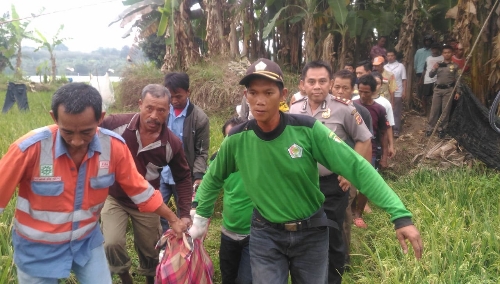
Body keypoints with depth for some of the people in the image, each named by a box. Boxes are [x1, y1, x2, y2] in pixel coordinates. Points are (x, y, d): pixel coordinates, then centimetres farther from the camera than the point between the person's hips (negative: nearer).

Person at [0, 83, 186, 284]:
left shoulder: (114, 146, -17)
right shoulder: (30, 148, -27)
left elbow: (140, 190, -3)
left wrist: (173, 219, 5)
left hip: (87, 241, 2)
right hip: (38, 247, -2)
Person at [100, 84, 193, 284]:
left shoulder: (172, 144, -17)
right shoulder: (117, 124, -24)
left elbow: (183, 178, -4)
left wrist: (185, 214, -9)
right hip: (114, 198, -1)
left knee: (149, 251, 15)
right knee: (112, 243, -19)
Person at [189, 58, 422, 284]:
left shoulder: (308, 129, -19)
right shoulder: (236, 139, -12)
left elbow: (356, 167, -20)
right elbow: (214, 178, 7)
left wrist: (400, 215, -25)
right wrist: (200, 217, 14)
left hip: (312, 232, 0)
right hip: (266, 234, 0)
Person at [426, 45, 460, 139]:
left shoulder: (454, 66, 2)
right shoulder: (438, 64, 6)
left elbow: (457, 80, 4)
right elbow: (431, 75, 4)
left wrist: (457, 92, -1)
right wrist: (433, 69, -16)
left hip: (449, 90, -1)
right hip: (438, 89, 1)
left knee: (445, 110, 3)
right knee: (434, 109, 3)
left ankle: (441, 129, 13)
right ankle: (430, 128, 10)